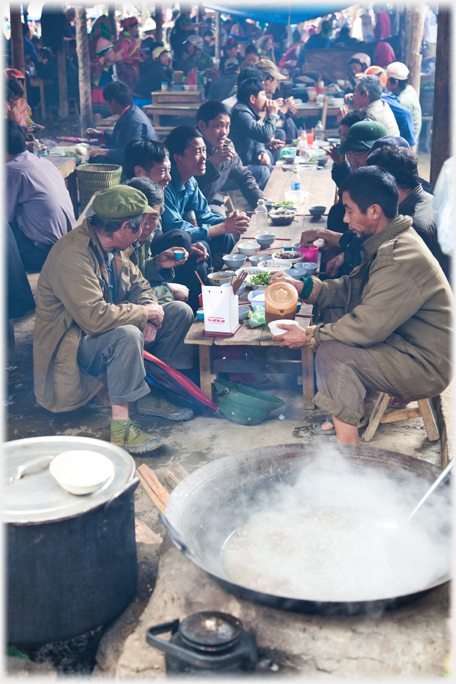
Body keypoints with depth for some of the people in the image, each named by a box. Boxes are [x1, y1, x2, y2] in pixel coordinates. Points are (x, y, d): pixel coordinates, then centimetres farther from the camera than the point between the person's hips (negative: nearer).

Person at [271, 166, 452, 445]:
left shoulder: (401, 259, -27)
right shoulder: (389, 242, 5)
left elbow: (366, 327, -28)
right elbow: (353, 287, 11)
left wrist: (310, 336, -16)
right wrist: (303, 286, 1)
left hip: (425, 368, -10)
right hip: (403, 341, 10)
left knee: (333, 352, -22)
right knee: (333, 314, 7)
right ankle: (354, 409, 13)